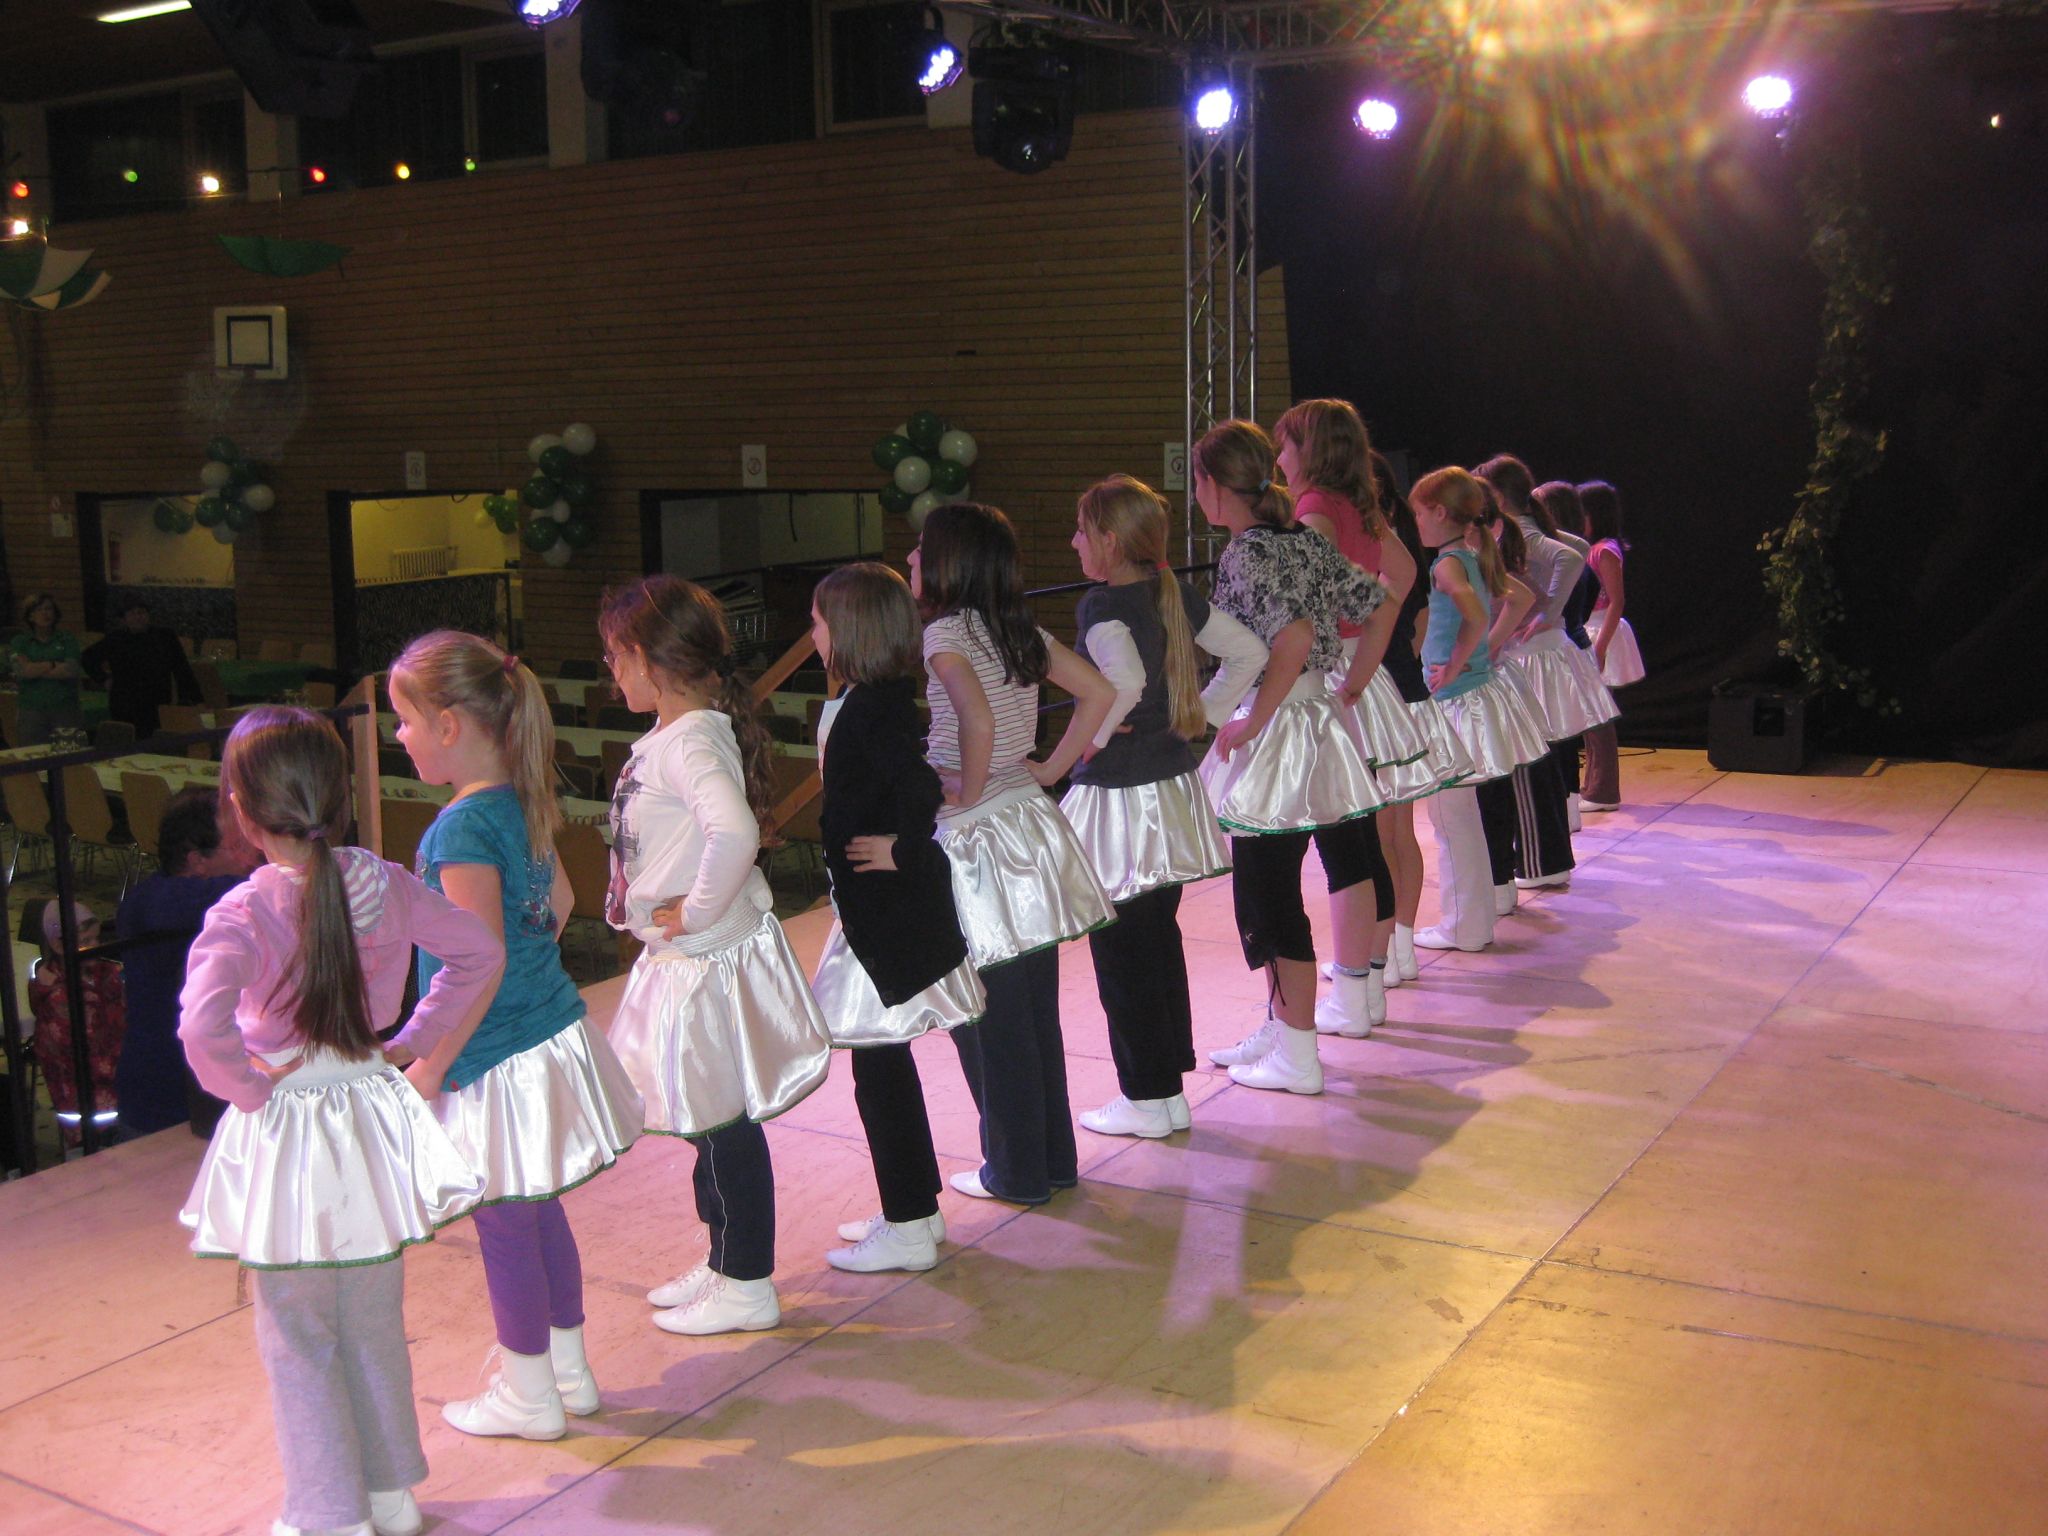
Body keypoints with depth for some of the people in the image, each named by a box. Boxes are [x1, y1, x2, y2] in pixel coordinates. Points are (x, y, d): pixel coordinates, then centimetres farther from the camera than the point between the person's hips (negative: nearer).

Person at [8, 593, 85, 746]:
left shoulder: (67, 639, 8)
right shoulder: (18, 643, 10)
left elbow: (72, 670, -6)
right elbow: (22, 670, -7)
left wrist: (36, 669, -4)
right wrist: (54, 664, -5)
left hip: (66, 709, 0)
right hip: (31, 712, 0)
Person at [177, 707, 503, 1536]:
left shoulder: (241, 914, -20)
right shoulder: (384, 885, -6)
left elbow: (203, 1026, -35)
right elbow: (479, 951, 3)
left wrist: (248, 1089, -16)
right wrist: (412, 1041, 6)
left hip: (283, 1137, -5)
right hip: (372, 1118, 5)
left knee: (297, 1341, 13)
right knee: (376, 1327, 21)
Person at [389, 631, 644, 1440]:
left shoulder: (462, 827, -23)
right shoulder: (523, 802, 2)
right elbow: (559, 903, 16)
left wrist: (430, 1065, -17)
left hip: (498, 1061, -8)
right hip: (550, 1032, 8)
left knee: (504, 1223, 8)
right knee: (540, 1211, 20)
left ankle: (528, 1394, 24)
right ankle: (567, 1367, 34)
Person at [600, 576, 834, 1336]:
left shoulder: (691, 744, -24)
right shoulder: (668, 739, 7)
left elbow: (734, 833, -41)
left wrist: (697, 910, -28)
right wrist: (652, 911, 9)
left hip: (709, 964, -9)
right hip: (681, 962, 9)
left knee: (724, 1123, 4)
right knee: (710, 1123, 20)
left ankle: (747, 1288, 19)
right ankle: (724, 1264, 36)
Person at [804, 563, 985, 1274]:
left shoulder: (873, 708, -20)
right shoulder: (867, 701, 9)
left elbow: (919, 788, -33)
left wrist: (902, 850, -20)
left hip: (890, 915, -10)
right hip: (881, 912, 10)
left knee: (879, 1068, 0)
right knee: (883, 1062, 18)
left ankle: (908, 1229, 11)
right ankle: (915, 1209, 30)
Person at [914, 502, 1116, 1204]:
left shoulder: (945, 632, -14)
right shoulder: (1024, 630, 7)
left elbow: (978, 719, -30)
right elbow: (1099, 692, 7)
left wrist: (968, 792, -15)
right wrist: (1052, 768, 8)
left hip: (977, 841, -8)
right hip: (1030, 824, 8)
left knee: (988, 1019, 5)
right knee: (1037, 1010, 16)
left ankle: (1016, 1171, 15)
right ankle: (1056, 1158, 26)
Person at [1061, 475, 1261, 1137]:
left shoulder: (1101, 604, -17)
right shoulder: (1178, 596, 6)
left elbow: (1123, 679, -35)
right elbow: (1249, 651, 11)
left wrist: (1091, 736, -19)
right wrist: (1203, 714, 11)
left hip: (1117, 795, -8)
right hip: (1173, 785, 8)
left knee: (1119, 947, 4)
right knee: (1160, 938, 17)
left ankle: (1145, 1100, 13)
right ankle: (1170, 1089, 25)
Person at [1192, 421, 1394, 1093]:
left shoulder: (1246, 553, -16)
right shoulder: (1306, 540, 8)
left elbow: (1295, 637, -29)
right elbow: (1382, 606, 13)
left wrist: (1250, 723, -19)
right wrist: (1352, 686, 16)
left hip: (1274, 739, -9)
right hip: (1327, 728, 9)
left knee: (1270, 895, 0)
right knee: (1346, 860, 20)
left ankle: (1296, 1056, 7)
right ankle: (1353, 1002, 36)